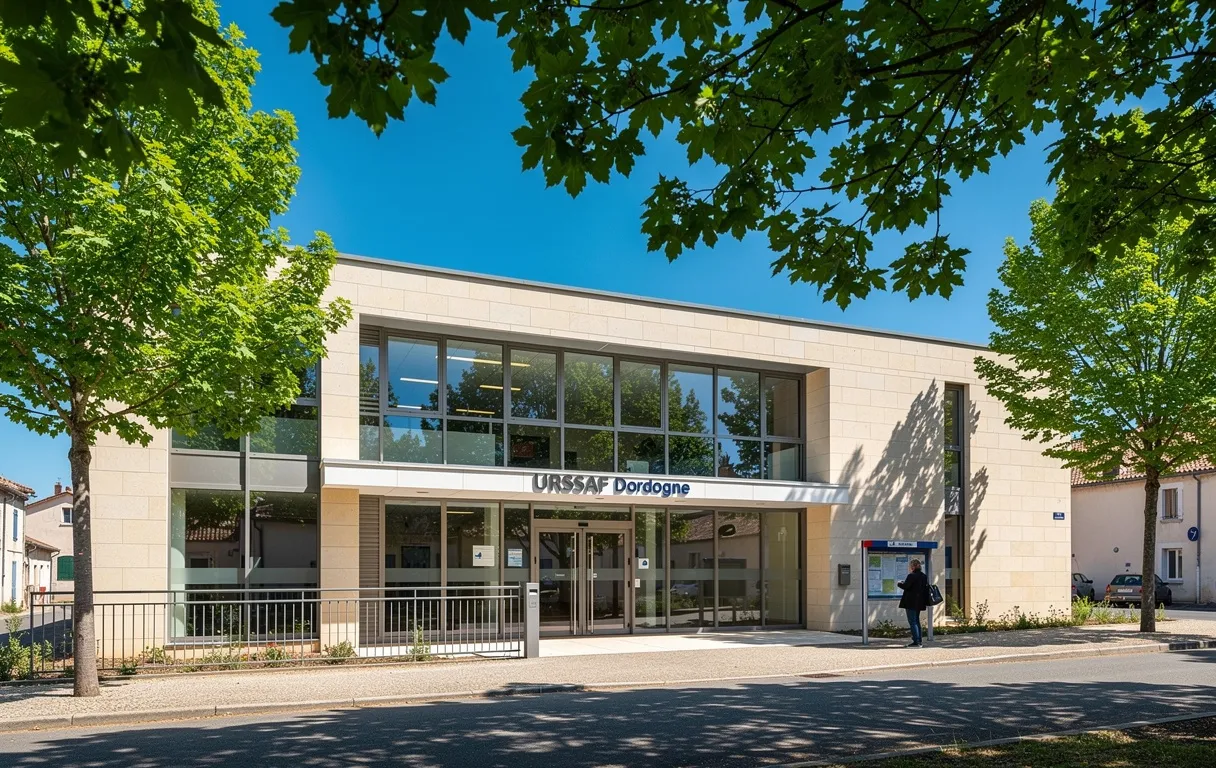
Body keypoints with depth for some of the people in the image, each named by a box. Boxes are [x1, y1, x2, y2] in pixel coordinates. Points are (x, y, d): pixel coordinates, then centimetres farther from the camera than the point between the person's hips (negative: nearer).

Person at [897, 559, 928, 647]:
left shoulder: (912, 576, -17)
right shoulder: (923, 576, 9)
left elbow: (905, 586, -20)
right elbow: (926, 588, 18)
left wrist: (899, 583, 1)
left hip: (911, 603, -8)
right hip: (919, 602, 9)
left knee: (912, 622, -5)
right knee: (916, 621, 17)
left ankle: (916, 642, -8)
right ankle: (918, 641, 19)